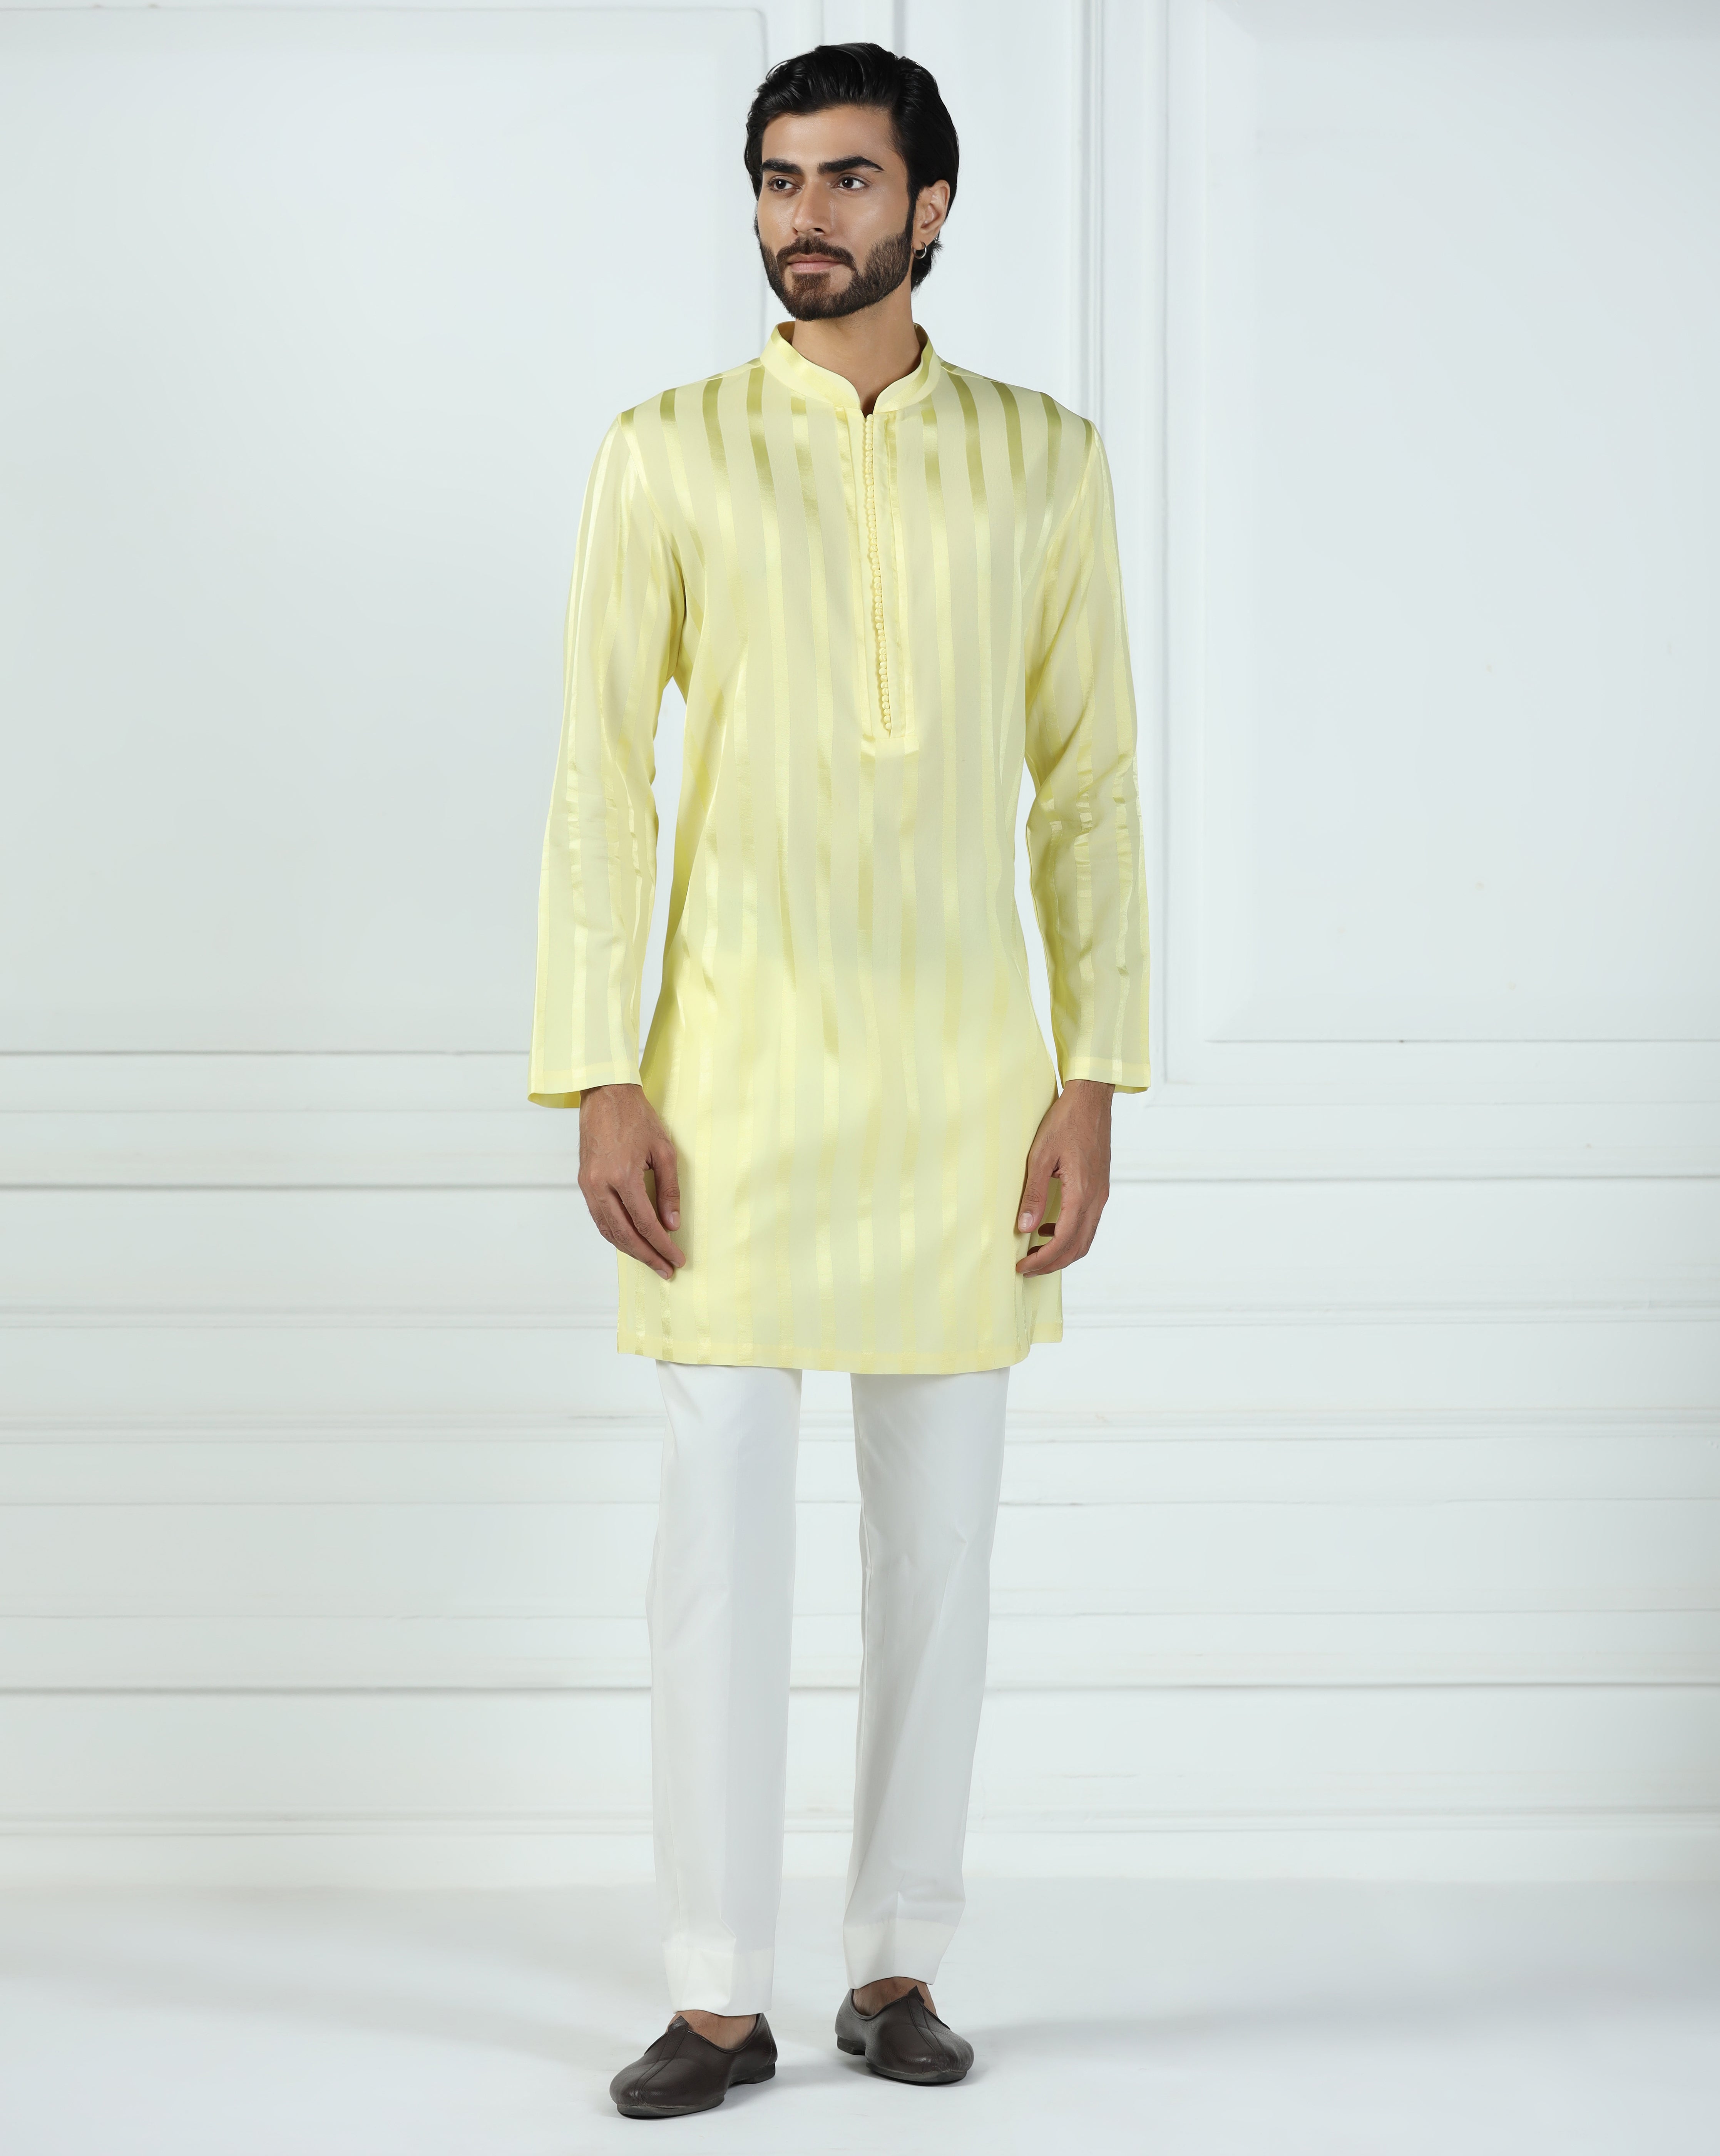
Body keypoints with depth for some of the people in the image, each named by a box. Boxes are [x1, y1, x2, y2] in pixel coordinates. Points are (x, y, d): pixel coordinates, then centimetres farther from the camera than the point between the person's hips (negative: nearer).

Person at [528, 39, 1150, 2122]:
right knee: (720, 1525, -2)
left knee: (936, 1537, 7)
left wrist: (1093, 1080, -1)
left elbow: (1089, 785, 6)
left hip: (964, 1073, 1)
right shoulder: (667, 455, 2)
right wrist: (598, 1083, -6)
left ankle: (896, 1963, 19)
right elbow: (599, 780, 1)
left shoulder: (1042, 460, 6)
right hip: (735, 1067, -1)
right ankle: (720, 1994, 8)